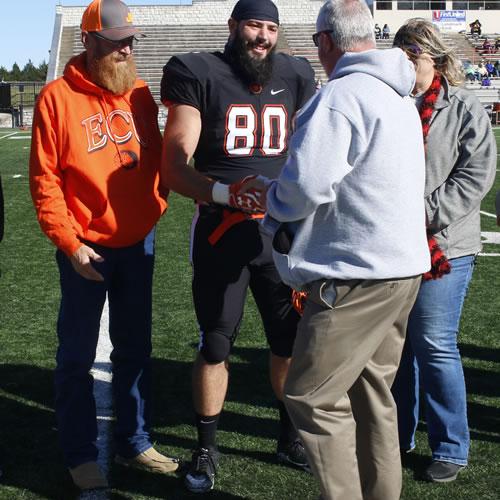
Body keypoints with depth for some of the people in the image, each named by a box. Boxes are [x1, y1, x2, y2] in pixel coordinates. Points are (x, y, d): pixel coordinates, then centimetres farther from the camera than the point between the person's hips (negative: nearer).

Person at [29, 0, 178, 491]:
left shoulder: (139, 94, 5)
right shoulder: (57, 97, -9)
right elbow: (44, 179, -10)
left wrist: (155, 205, 0)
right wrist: (69, 242, -13)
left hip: (137, 243, 5)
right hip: (86, 249, -5)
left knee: (135, 349, 14)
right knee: (78, 355, 6)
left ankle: (134, 442, 28)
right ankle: (80, 455, 20)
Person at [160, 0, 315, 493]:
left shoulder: (294, 77, 6)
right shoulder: (199, 75, -6)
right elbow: (174, 168, -12)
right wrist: (226, 193, -28)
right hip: (221, 231, -3)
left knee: (292, 341, 11)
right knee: (215, 346, 6)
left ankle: (291, 437, 32)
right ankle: (206, 448, 25)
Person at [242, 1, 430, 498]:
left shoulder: (342, 94, -16)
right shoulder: (399, 96, 14)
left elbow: (305, 187, -25)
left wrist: (267, 195, -3)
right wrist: (280, 192, 15)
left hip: (356, 277, -10)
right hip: (403, 266, 10)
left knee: (312, 397, -1)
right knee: (371, 392, 18)